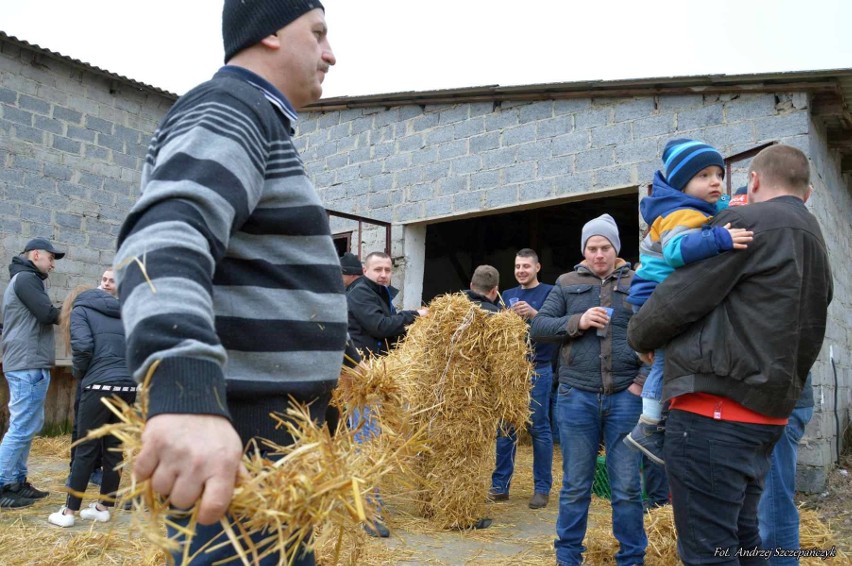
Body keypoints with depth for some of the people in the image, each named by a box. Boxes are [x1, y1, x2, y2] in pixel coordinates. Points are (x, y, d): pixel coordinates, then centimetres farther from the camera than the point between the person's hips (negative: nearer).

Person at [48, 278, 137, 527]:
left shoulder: (80, 308, 8)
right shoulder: (120, 312, 23)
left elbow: (83, 346, -8)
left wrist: (78, 373, 8)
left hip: (101, 385, -5)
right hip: (128, 386, 5)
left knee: (86, 449, 4)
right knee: (114, 448, 13)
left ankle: (69, 511, 12)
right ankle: (103, 507, 21)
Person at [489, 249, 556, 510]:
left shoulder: (549, 293, 0)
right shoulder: (507, 295, 15)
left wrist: (534, 314, -24)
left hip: (538, 370, -4)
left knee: (539, 429, 1)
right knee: (505, 428, 7)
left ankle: (542, 488, 11)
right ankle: (500, 485, 16)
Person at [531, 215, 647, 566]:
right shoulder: (567, 284, 9)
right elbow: (537, 328, 3)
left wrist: (645, 379, -9)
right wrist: (577, 322, -11)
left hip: (626, 397, 0)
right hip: (577, 397, 1)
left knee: (627, 487, 7)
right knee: (575, 486, 9)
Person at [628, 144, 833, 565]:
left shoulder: (748, 221, -8)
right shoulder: (816, 245, 20)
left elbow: (680, 298, -10)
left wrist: (638, 335, 8)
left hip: (713, 409, -9)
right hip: (764, 412, 9)